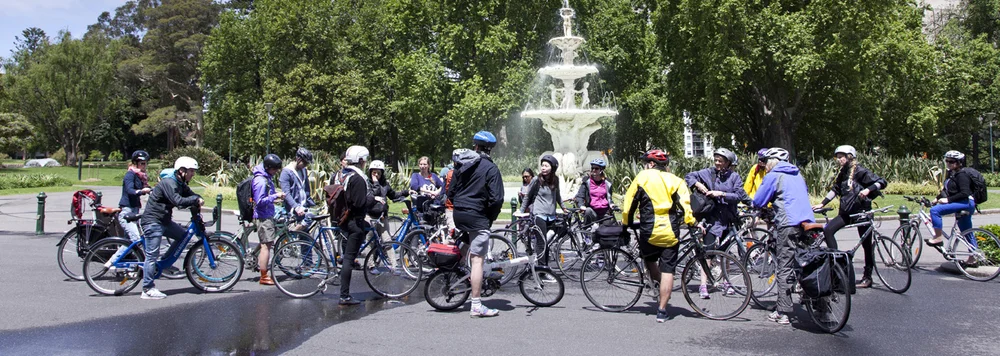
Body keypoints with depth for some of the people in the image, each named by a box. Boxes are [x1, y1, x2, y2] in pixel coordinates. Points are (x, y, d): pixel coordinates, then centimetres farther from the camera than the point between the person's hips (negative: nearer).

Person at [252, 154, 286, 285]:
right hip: (263, 216, -10)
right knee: (266, 245, -8)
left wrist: (277, 195, 11)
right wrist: (275, 196, -19)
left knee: (268, 244, 15)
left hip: (268, 216, 10)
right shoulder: (260, 181, -19)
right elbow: (260, 201, -22)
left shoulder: (267, 177, 13)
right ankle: (264, 277, -3)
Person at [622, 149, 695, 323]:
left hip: (649, 231, -1)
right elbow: (684, 204, -5)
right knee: (668, 271, 4)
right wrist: (692, 223, -5)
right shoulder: (675, 180, 9)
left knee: (649, 260, 27)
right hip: (670, 233, 1)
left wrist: (625, 224, 16)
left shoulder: (642, 177, 5)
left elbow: (629, 203, 5)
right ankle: (662, 311, 4)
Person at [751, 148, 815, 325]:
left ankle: (782, 313, -7)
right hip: (808, 224, 7)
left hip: (789, 225, -7)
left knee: (784, 269, -5)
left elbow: (758, 202, 1)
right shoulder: (797, 175, 23)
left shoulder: (773, 176, 2)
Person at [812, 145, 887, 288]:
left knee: (866, 244, 2)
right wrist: (822, 204, 6)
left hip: (861, 211, -7)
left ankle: (867, 277, 11)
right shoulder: (842, 173, 12)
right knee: (827, 230, -12)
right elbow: (834, 190, 15)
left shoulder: (860, 171, -10)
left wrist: (868, 189, -30)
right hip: (846, 212, 7)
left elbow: (882, 182, -14)